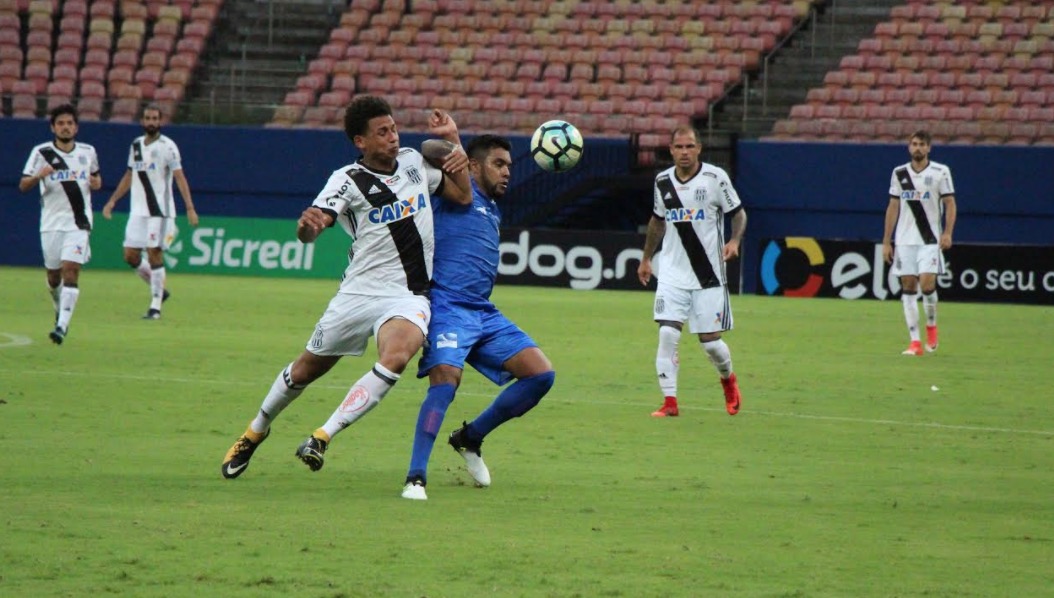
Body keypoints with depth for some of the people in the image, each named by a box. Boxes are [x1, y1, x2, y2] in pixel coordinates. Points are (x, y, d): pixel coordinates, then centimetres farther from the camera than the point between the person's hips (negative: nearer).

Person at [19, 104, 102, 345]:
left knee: (70, 270, -16)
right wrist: (39, 175, -26)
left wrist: (96, 183, -1)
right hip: (51, 223, 1)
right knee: (53, 274, 9)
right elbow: (23, 185, -5)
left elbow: (96, 176, 24)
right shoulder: (41, 152, -2)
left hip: (78, 222, -1)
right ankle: (61, 312, 38)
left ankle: (62, 326, -20)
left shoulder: (88, 152, 6)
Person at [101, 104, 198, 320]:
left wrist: (190, 208, -22)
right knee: (131, 256, 4)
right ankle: (159, 290, 23)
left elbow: (179, 177, -13)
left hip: (159, 210, -6)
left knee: (154, 254, -8)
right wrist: (112, 201, 19)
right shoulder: (136, 145, 13)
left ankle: (155, 306, -3)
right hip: (138, 210, 6)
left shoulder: (167, 147, -7)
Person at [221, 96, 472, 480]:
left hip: (409, 297, 2)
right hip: (360, 291, -2)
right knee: (307, 368, 10)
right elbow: (308, 233, -21)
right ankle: (256, 431, 37)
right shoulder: (348, 179, -8)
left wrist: (454, 140, 6)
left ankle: (323, 437, -23)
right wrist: (307, 224, -47)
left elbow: (463, 196, 17)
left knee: (395, 358, -29)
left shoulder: (414, 161, 8)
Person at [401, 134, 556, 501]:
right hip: (448, 308, -8)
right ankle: (415, 478, -24)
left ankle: (470, 438, 13)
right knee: (446, 379, -28)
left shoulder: (493, 210, 26)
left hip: (485, 314, 8)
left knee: (541, 374, -2)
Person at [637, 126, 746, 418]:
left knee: (710, 342, 0)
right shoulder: (662, 181, 5)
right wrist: (646, 258, 25)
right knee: (667, 334, -13)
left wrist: (735, 241, -16)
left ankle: (728, 379, 33)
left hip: (709, 274, -2)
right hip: (672, 273, 2)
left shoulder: (715, 178, -7)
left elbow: (738, 213, 2)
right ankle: (670, 402, -7)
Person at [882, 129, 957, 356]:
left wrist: (947, 233, -15)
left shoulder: (941, 172, 0)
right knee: (908, 287, -2)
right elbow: (893, 207, 12)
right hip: (905, 240, 3)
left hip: (930, 239, -3)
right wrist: (886, 242, 9)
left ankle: (931, 326, 13)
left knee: (927, 283, -15)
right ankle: (915, 341, 2)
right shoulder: (899, 173, 8)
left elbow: (950, 203, -1)